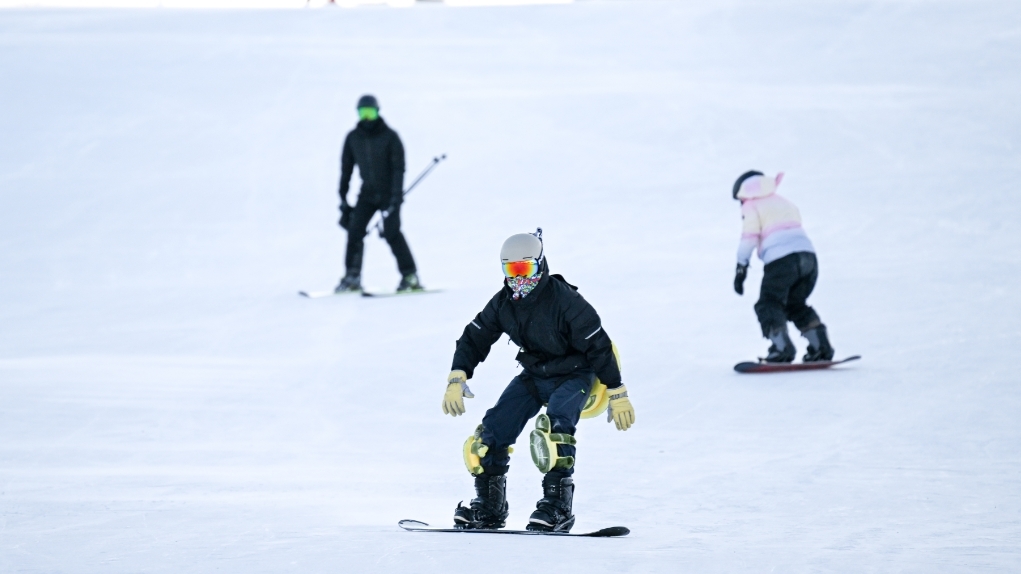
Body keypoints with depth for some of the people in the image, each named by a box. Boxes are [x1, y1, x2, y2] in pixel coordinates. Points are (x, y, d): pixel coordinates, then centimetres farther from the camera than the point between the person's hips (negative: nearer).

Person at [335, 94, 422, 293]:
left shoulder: (389, 137, -9)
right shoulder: (353, 138, 2)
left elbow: (398, 168, -11)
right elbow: (346, 169, 7)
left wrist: (396, 197, -20)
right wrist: (343, 199, 3)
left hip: (388, 193, -4)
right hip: (367, 193, 4)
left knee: (391, 232, -14)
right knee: (354, 230, -8)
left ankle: (410, 276, -7)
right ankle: (352, 276, -1)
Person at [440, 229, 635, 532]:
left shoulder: (564, 300, -24)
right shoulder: (503, 303, -6)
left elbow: (598, 346, -19)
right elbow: (474, 338, 3)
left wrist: (617, 393, -16)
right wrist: (457, 377, -13)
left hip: (574, 375, -6)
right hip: (533, 375, 6)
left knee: (554, 426, -33)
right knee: (493, 430, -7)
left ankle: (558, 504, -31)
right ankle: (489, 505, 6)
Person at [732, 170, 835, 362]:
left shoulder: (752, 208, 10)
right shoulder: (784, 203, 30)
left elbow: (749, 237, -2)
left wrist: (741, 267, -2)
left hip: (781, 259, -7)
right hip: (809, 255, 7)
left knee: (769, 305, 1)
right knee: (797, 305, 21)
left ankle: (782, 348, -16)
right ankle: (821, 347, 12)